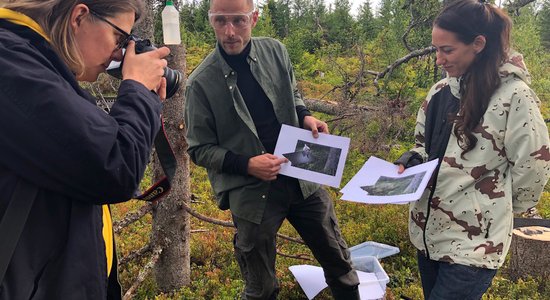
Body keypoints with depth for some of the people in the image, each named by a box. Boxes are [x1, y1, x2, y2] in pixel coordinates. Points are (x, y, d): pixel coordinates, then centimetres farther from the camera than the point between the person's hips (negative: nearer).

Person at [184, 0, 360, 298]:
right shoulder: (200, 83, -13)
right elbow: (200, 149, -6)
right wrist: (246, 164, -20)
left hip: (302, 175, 4)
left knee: (337, 259, 19)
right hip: (251, 192, -3)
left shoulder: (274, 51, -1)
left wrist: (305, 116, -4)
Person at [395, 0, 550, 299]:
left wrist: (494, 206, 2)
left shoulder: (514, 95, -14)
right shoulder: (440, 90, 6)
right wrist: (406, 164, -4)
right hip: (428, 231, 7)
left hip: (473, 242, -7)